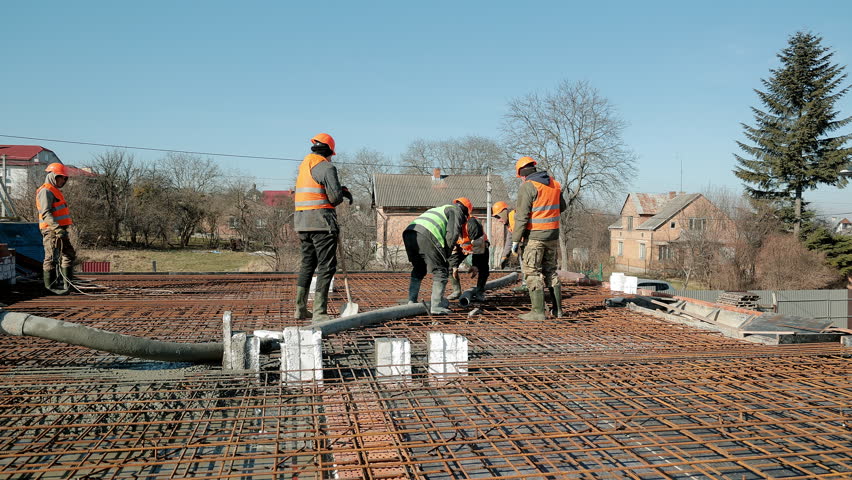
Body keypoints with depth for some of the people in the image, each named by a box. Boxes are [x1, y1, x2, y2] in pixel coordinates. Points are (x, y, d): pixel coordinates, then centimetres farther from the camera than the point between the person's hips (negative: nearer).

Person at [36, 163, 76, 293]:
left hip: (59, 229, 10)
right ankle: (50, 284, 0)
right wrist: (57, 227, -31)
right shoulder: (46, 191, -11)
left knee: (69, 254, 12)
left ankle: (67, 281, 17)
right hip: (51, 230, -10)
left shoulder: (54, 190, 22)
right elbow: (46, 213, -22)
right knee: (51, 257, -5)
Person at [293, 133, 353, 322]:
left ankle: (300, 309, 24)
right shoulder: (326, 167, -10)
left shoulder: (304, 164, 17)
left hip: (302, 222, 9)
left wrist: (343, 189, 13)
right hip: (321, 221, -9)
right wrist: (341, 195, 8)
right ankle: (319, 313, -5)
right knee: (326, 266, -3)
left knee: (307, 263, 18)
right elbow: (335, 196, -15)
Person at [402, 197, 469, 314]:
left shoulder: (439, 209, 40)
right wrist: (446, 255, 7)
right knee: (440, 270, 3)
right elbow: (452, 233, -1)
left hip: (408, 233, 8)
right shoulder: (456, 211, 16)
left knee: (418, 270, 25)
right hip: (425, 235, -8)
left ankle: (411, 302, 21)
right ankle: (436, 306, -1)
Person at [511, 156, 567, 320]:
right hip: (553, 235, 7)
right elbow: (562, 207, 20)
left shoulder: (527, 186, -13)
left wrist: (515, 240, -13)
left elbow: (522, 216, -17)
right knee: (551, 271, 16)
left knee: (532, 272, 0)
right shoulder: (555, 184, 8)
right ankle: (557, 309, 20)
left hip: (534, 237, -7)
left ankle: (538, 311, -2)